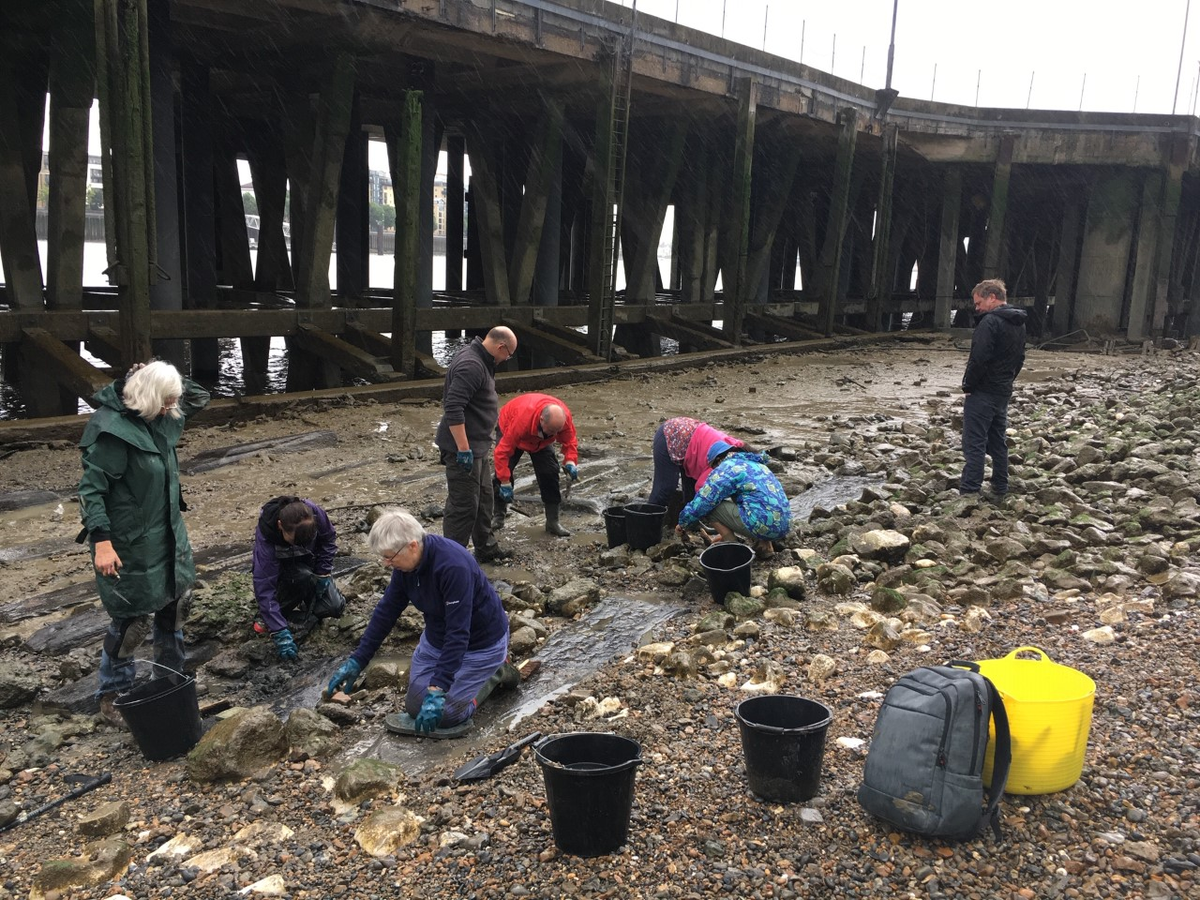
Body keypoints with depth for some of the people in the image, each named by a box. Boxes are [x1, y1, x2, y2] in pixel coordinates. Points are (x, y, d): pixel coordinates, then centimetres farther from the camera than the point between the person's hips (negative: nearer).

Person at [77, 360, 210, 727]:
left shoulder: (162, 420, 2)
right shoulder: (111, 429, -22)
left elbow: (199, 397, 19)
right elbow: (91, 489, -22)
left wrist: (164, 379, 1)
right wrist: (102, 541, -26)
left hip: (168, 536, 8)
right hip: (130, 544, -8)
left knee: (175, 605, 17)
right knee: (134, 618, 1)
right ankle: (112, 697, 20)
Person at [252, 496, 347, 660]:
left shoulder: (315, 513, -31)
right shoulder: (265, 537, -38)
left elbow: (329, 538, -7)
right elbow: (263, 588, -37)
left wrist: (323, 573, -15)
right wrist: (280, 633, -40)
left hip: (310, 564, 4)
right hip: (281, 569, -3)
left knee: (335, 606, -14)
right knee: (304, 578, -36)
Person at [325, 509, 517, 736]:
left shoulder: (453, 566, -37)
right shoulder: (406, 563, -12)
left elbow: (458, 633, -36)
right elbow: (386, 610, -1)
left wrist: (438, 689, -36)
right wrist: (357, 660, -1)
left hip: (480, 642, -7)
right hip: (437, 636, 7)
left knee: (444, 713, -10)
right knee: (415, 704, 7)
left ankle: (495, 672, 11)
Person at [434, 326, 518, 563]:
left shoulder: (479, 359, 11)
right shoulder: (470, 366, -23)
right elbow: (453, 409, -29)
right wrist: (463, 449, -29)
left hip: (476, 445, 11)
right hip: (463, 446, -11)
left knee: (483, 498, 21)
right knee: (464, 505, -5)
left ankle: (486, 548, 34)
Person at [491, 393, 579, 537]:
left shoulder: (563, 416, -35)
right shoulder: (521, 419, -47)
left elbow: (569, 440, -16)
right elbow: (503, 450, -40)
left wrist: (570, 462, -34)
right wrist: (505, 483, -36)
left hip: (540, 440, 3)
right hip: (509, 430, -3)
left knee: (550, 472, -10)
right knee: (502, 474, -14)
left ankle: (553, 522, -2)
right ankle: (498, 517, 6)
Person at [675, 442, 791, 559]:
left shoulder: (726, 468, -1)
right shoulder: (755, 463, 25)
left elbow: (700, 503, -3)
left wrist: (683, 524, 16)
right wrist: (726, 533, 44)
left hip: (764, 525, -9)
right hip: (784, 526, 9)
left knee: (708, 506, 1)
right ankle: (764, 546, 16)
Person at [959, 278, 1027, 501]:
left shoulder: (990, 321, -17)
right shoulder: (1019, 324, 13)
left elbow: (979, 358, -22)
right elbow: (1019, 358, 19)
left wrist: (968, 385, -11)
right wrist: (1006, 380, 18)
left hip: (983, 392, -9)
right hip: (1003, 392, 9)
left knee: (974, 443, -8)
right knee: (997, 442, 14)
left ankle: (969, 492, -10)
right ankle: (999, 491, 19)